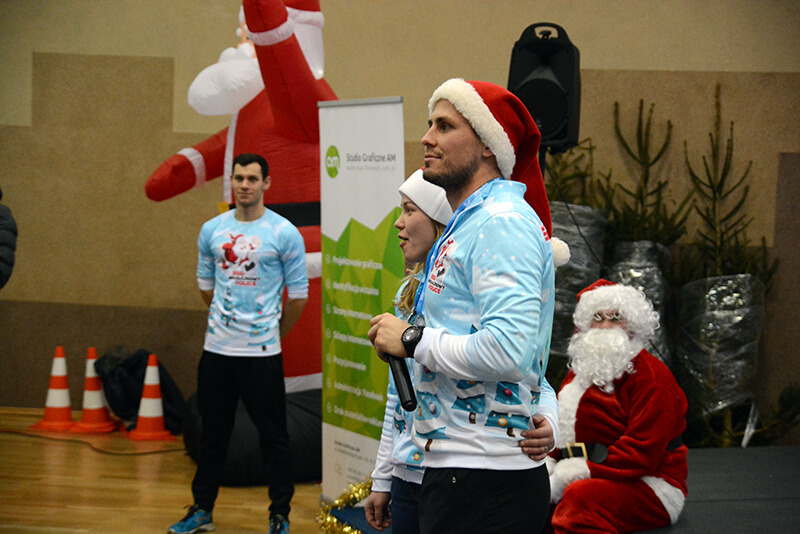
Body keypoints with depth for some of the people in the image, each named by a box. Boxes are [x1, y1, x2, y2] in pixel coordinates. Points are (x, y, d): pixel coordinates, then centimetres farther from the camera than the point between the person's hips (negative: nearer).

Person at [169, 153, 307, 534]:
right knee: (213, 433, 12)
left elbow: (298, 295, 1)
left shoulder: (285, 234, -5)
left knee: (273, 437, 1)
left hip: (262, 353, -3)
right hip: (217, 349, 4)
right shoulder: (211, 230, 6)